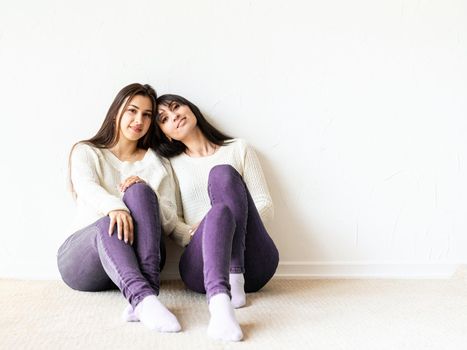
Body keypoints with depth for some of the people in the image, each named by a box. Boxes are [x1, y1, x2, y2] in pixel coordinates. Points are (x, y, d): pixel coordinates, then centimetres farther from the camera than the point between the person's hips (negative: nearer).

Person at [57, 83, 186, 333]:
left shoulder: (158, 165, 18)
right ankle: (143, 297, -58)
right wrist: (114, 207, -37)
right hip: (81, 257, -1)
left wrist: (145, 196, -14)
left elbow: (170, 224, 8)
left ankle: (148, 291, -43)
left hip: (140, 256, 1)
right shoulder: (86, 152, 13)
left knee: (139, 191, -26)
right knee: (110, 223, -35)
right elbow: (86, 187, -13)